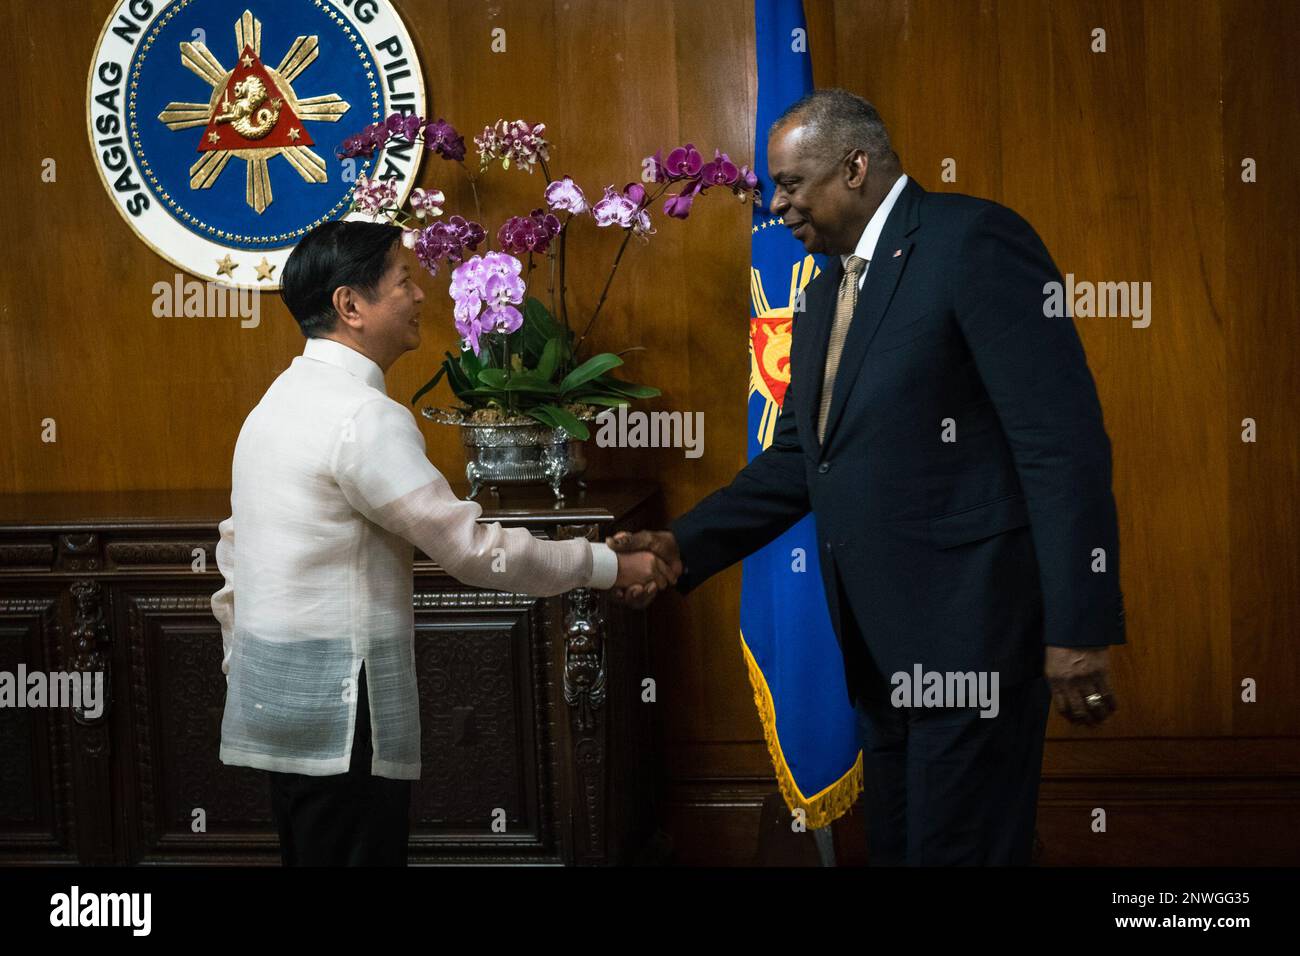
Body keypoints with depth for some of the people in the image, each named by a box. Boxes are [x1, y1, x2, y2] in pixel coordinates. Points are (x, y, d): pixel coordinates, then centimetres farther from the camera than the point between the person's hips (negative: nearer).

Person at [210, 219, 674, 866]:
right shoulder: (364, 417, -17)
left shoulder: (281, 400, 13)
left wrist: (243, 668, 24)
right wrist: (611, 566, -8)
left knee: (312, 851, 15)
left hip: (271, 686, 10)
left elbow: (235, 551, 18)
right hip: (336, 710, -10)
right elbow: (473, 549, -17)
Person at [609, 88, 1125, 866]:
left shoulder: (973, 240, -11)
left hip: (968, 621, -9)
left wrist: (1079, 626, -21)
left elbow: (1064, 442, -17)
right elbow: (797, 461, 19)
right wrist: (684, 546, 5)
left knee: (959, 847, -4)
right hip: (882, 639, 9)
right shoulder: (827, 294, 17)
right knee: (895, 844, 16)